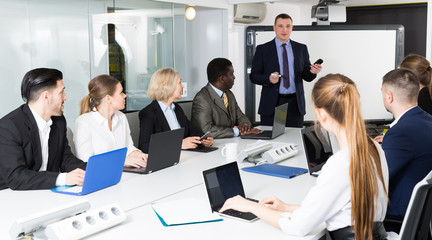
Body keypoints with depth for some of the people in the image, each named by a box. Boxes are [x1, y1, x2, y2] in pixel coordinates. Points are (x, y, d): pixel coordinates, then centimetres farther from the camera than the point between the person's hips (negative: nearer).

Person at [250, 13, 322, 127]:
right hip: (271, 104, -2)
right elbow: (253, 76, 0)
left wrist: (312, 72, -12)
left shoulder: (301, 49, 10)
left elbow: (306, 76, 11)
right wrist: (269, 79, -19)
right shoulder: (262, 49, 3)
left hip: (295, 104, 2)